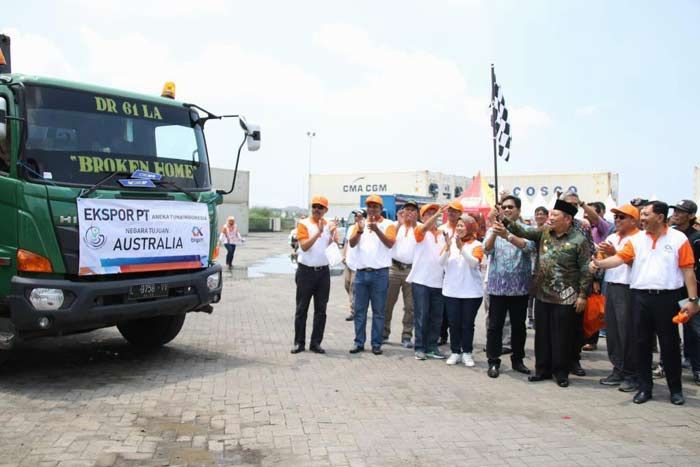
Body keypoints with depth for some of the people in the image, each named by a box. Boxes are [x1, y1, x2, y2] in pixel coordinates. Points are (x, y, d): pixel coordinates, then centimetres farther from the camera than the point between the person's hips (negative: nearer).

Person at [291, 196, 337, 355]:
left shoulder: (329, 225, 7)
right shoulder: (304, 224, -4)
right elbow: (304, 246, -16)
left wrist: (332, 234, -16)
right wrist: (318, 232, -24)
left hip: (323, 271, 4)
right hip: (306, 271, -3)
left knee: (321, 310, 6)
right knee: (301, 309, 3)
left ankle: (316, 343, 13)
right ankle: (299, 342, 10)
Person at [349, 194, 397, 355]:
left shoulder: (388, 224, 3)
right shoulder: (360, 223, 10)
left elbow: (390, 243, -14)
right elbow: (352, 243, -3)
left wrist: (377, 230, -29)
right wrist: (360, 231, -23)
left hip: (380, 273, -2)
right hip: (361, 273, 3)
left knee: (378, 311, 3)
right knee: (359, 310, 6)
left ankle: (376, 343, 9)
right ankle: (359, 342, 13)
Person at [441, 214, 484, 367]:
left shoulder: (476, 245, -2)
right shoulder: (450, 242, 4)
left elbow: (474, 263, -18)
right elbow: (441, 262, -5)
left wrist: (462, 247, -31)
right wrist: (447, 247, -21)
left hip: (471, 292, -2)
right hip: (451, 291, 2)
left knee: (467, 324, 4)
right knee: (454, 323, 5)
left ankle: (467, 353, 13)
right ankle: (455, 352, 13)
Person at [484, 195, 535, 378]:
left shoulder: (527, 230, 1)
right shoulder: (493, 230, 6)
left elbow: (528, 247, -20)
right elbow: (487, 249, -11)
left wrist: (507, 236, -35)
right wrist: (494, 233, -31)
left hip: (520, 286, 0)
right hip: (497, 286, 0)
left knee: (519, 325, 10)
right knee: (495, 325, 2)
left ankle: (517, 360, 24)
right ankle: (493, 362, 10)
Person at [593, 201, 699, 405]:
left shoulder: (678, 239, -1)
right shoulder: (636, 239, 6)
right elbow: (620, 258, -5)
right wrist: (600, 263, -24)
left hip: (667, 297, -3)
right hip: (641, 297, 3)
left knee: (669, 343, 5)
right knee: (642, 343, 8)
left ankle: (676, 389, 19)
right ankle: (645, 387, 19)